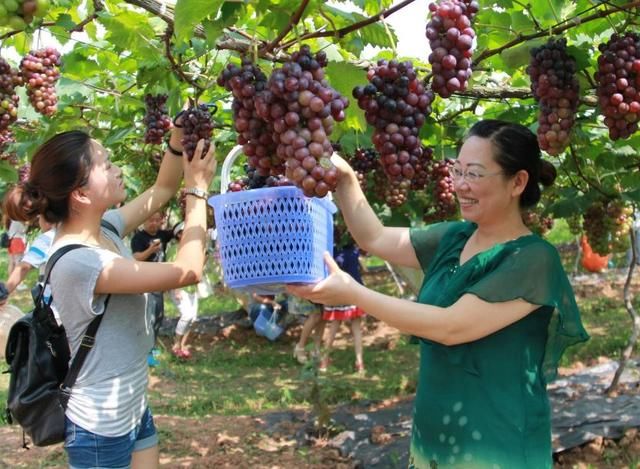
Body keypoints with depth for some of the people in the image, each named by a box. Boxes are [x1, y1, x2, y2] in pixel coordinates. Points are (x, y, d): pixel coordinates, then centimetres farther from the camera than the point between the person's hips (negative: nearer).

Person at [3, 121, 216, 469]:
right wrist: (198, 190, -18)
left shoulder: (105, 229, -1)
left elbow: (161, 190, 13)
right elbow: (188, 271, -28)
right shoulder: (78, 261, -28)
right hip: (100, 427, -8)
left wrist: (178, 141, -5)